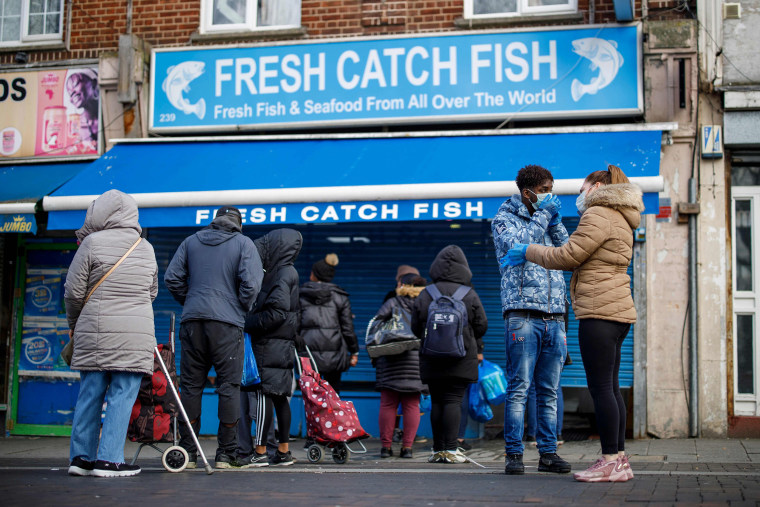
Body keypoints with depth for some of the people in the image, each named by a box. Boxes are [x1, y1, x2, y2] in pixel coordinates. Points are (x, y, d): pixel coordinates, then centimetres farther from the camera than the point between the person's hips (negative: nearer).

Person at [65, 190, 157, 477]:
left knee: (90, 394, 8)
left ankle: (81, 457, 14)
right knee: (122, 396, 1)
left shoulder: (93, 243, -1)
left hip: (95, 331, 0)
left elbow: (74, 291, 0)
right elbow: (152, 292, 21)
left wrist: (73, 323, 14)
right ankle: (109, 459, -1)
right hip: (136, 333, 0)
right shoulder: (146, 248, 11)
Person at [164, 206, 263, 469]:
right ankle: (225, 454, 1)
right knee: (229, 386, 1)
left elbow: (171, 278, 8)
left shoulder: (191, 241, 15)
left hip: (192, 320, 3)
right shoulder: (244, 243, 5)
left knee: (191, 385, 8)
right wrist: (243, 309, 6)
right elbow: (251, 282, -8)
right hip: (227, 323, -3)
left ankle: (187, 452, 10)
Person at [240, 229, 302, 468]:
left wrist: (248, 323, -12)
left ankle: (260, 452, -7)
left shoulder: (284, 274, -11)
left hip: (271, 345, -9)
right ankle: (283, 451, 13)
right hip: (281, 345, 9)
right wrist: (249, 322, 11)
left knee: (265, 394, -8)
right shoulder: (281, 272, 17)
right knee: (279, 396, 10)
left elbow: (277, 313, -19)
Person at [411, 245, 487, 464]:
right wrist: (478, 349, 19)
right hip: (462, 356, -2)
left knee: (437, 402, 7)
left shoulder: (425, 295, 2)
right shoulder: (469, 295, -2)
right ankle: (450, 449, -8)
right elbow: (481, 325, 2)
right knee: (454, 400, -3)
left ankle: (438, 449, 8)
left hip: (432, 359, 2)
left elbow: (416, 327, 5)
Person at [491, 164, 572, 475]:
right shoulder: (505, 219, 7)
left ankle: (548, 453, 10)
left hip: (554, 317, 6)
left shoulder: (548, 221, 23)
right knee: (519, 387, -8)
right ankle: (514, 453, -4)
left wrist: (555, 222, 4)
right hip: (523, 313, -5)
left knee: (549, 391, 6)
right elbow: (515, 246, -13)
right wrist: (543, 216, -6)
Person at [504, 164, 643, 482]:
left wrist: (528, 251, 2)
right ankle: (619, 460, 13)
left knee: (601, 387, -9)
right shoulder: (619, 220, 24)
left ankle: (611, 461, -8)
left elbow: (568, 256, -11)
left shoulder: (599, 214, -8)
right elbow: (582, 261, 27)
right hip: (616, 312, 10)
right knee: (610, 387, 10)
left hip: (599, 312, -10)